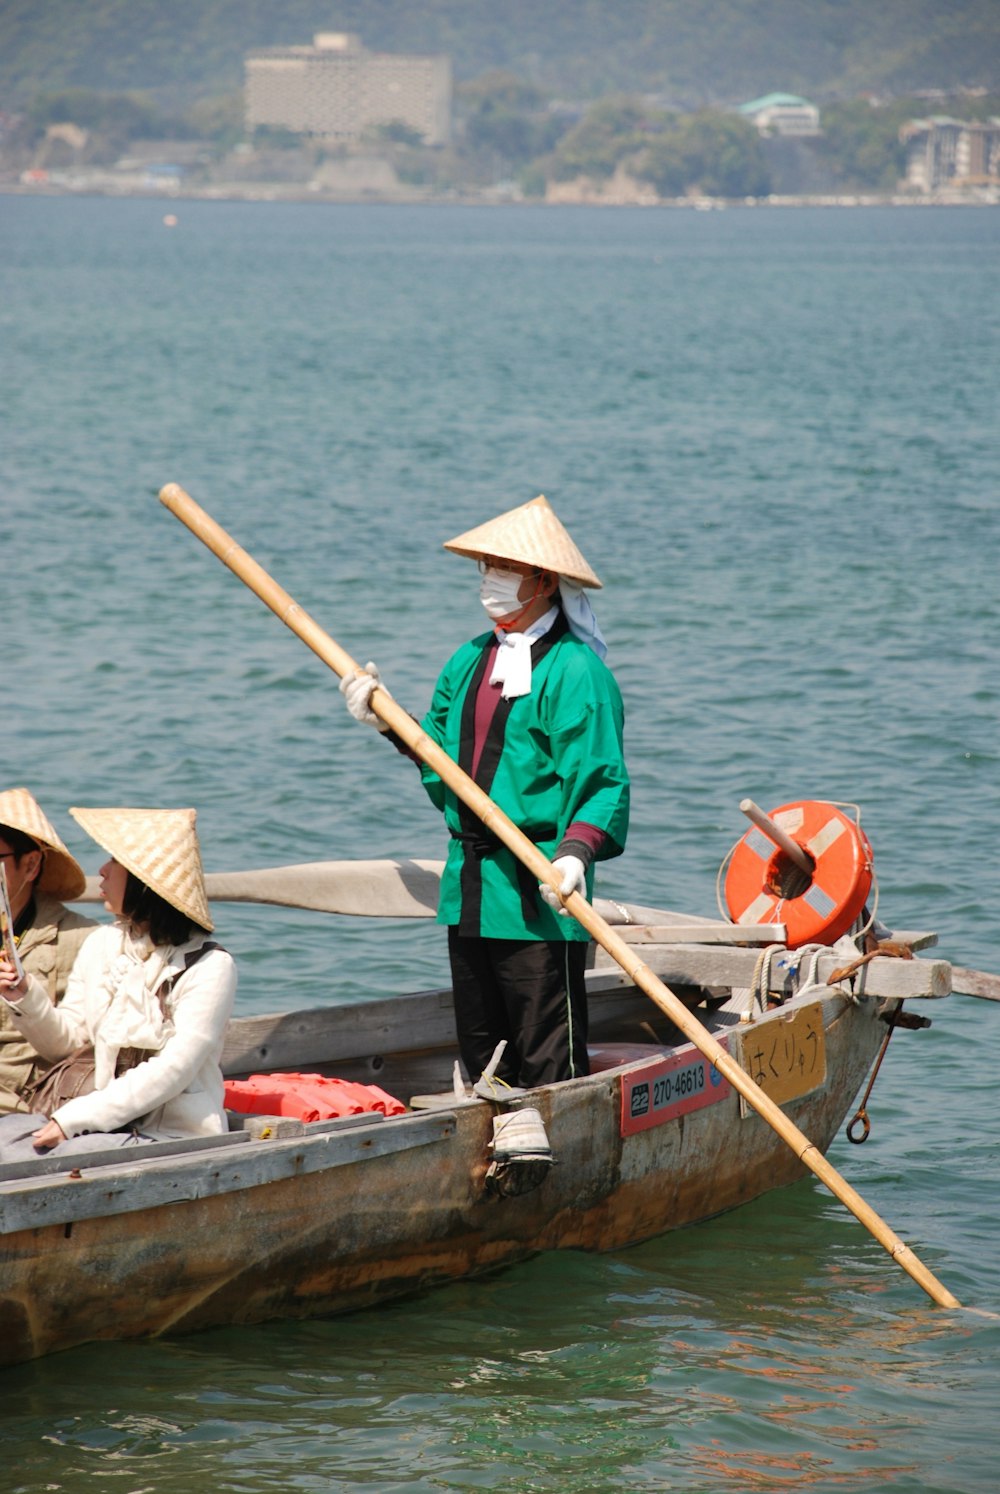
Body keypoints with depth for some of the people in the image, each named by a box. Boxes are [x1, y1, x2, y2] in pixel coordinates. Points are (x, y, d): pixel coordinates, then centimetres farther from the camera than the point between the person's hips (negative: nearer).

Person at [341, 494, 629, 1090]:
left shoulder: (576, 671, -10)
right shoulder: (471, 662, 15)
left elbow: (601, 784, -15)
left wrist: (576, 851, -30)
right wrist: (387, 718, 10)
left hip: (539, 891, -8)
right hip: (470, 885, 8)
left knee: (549, 1061, -8)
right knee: (482, 1053, 13)